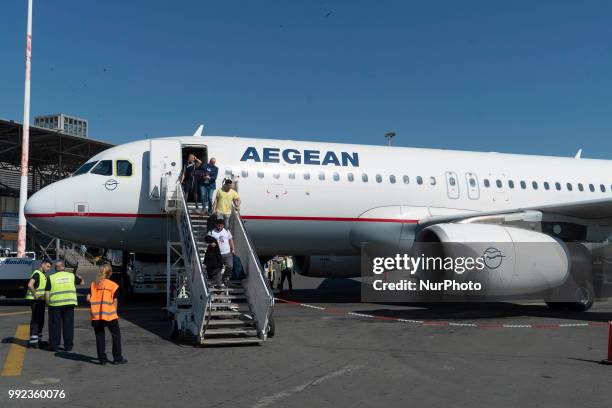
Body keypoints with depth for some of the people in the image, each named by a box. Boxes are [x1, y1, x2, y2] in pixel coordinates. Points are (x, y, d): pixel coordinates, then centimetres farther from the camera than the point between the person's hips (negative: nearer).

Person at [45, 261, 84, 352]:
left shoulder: (51, 278, 2)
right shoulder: (71, 276, 8)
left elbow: (47, 293, -3)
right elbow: (81, 281, 25)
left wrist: (48, 304, 6)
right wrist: (78, 276, 44)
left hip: (55, 304, -1)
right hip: (69, 303, 1)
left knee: (55, 325, 6)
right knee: (68, 325, 7)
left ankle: (54, 345, 8)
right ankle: (68, 345, 9)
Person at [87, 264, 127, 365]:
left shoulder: (93, 285, 5)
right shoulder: (113, 285, -2)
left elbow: (88, 298, -2)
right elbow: (114, 301, -2)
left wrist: (95, 304, 14)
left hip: (96, 315, 3)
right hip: (109, 315, -3)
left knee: (100, 336, 9)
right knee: (116, 335, 9)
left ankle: (102, 358, 12)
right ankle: (117, 358, 10)